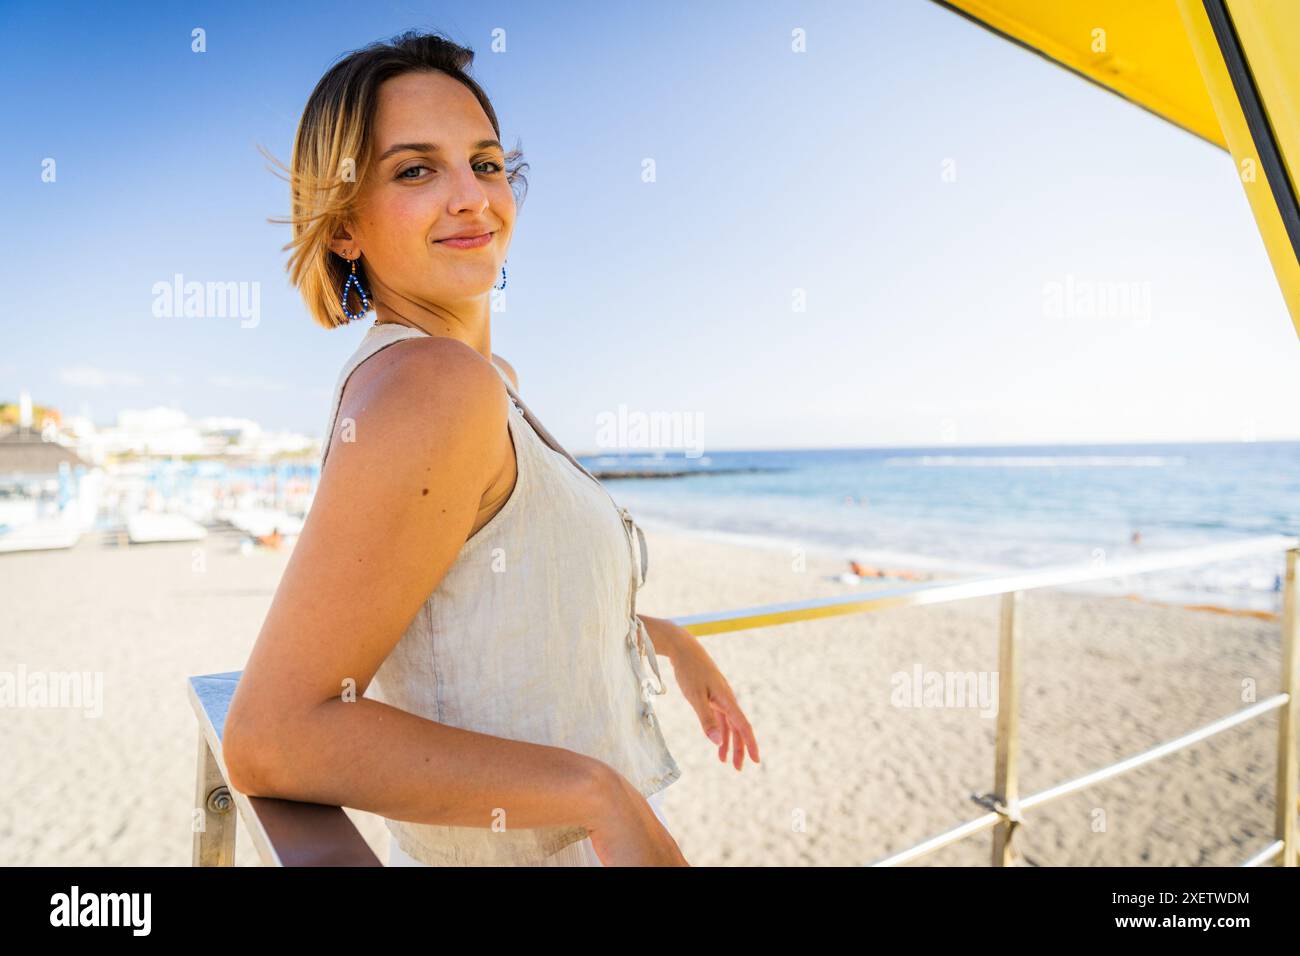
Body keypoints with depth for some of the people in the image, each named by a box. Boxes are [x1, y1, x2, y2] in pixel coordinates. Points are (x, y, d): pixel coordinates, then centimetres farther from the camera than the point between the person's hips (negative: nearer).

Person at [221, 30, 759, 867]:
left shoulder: (490, 381, 1)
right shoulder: (429, 384, -25)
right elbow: (271, 738, -27)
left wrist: (666, 638, 15)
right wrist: (598, 792, -28)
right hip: (536, 850, -8)